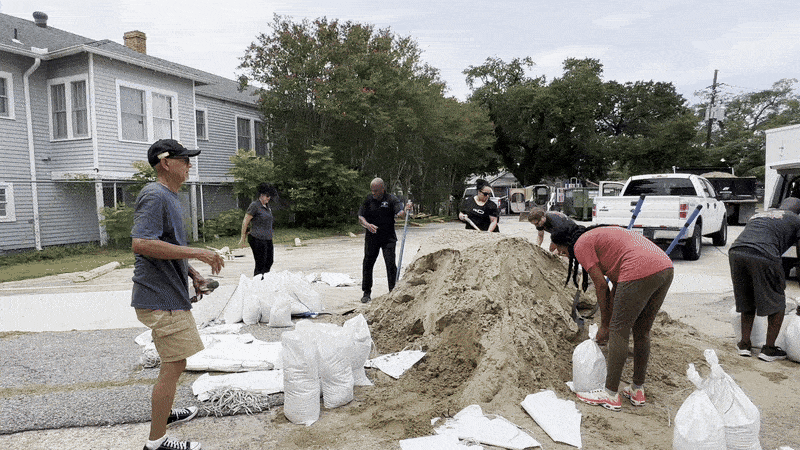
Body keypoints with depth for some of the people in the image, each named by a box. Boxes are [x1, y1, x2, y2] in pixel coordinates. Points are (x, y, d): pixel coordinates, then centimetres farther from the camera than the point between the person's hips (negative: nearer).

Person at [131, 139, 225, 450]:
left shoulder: (169, 197, 16)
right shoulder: (154, 196, -17)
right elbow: (141, 244, -29)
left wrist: (193, 275, 17)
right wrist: (197, 253, -28)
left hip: (170, 294, 11)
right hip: (161, 299, -11)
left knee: (173, 362, 24)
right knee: (173, 365, -4)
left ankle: (164, 411, 43)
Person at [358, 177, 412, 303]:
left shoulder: (391, 199, -5)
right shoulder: (368, 200, 3)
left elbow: (399, 214, -18)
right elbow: (360, 217, 2)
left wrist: (406, 210, -41)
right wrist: (367, 225, -18)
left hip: (388, 238, -2)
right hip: (371, 237, 3)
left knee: (391, 264, -7)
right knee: (368, 263, 6)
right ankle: (366, 293, 20)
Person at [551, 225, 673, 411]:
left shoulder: (581, 245, 4)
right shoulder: (601, 236, 30)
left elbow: (601, 285, 1)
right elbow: (616, 284, 28)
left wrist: (605, 325, 10)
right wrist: (610, 321, 29)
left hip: (640, 273, -9)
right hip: (665, 269, 10)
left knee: (619, 332, 2)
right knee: (642, 332, 19)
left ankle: (611, 394, 10)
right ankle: (637, 391, 29)